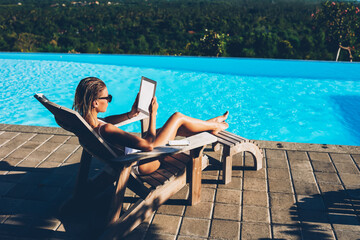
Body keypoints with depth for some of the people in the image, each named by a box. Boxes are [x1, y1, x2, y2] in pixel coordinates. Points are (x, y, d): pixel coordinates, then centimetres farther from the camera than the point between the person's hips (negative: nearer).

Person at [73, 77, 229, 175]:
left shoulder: (85, 121, -10)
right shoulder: (105, 130, -38)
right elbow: (148, 145, -36)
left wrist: (130, 114, 3)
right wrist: (153, 114, -26)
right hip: (143, 163, -9)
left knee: (176, 127, 19)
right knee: (177, 117, -2)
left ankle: (211, 124, 42)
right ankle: (214, 126, 25)